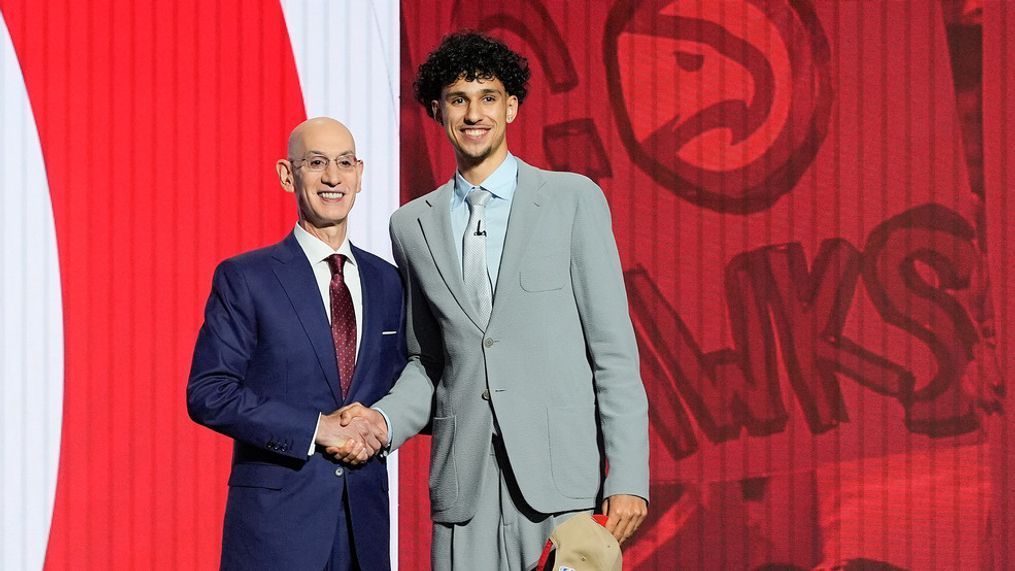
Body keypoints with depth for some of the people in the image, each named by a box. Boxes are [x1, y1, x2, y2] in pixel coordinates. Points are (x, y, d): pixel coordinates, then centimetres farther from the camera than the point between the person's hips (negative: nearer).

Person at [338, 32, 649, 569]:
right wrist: (386, 419, -2)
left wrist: (628, 478, -7)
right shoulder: (411, 225, 12)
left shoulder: (574, 199, 2)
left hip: (562, 472, -2)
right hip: (464, 483, 3)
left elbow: (613, 349, -1)